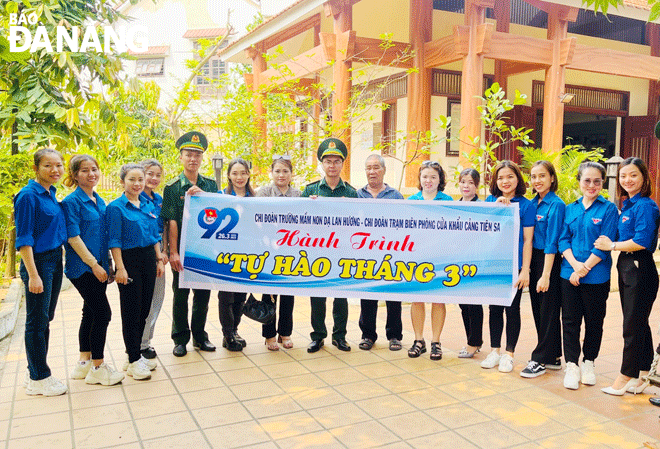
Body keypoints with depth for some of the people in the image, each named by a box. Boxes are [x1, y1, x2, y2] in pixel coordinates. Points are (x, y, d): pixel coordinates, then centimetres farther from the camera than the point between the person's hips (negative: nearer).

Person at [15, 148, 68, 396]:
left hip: (55, 260, 8)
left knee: (45, 319, 15)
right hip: (38, 262, -8)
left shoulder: (51, 194, 9)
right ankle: (38, 379, 15)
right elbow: (23, 239, -16)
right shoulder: (28, 196, -14)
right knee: (37, 321, 3)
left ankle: (38, 373, 28)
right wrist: (33, 275, -20)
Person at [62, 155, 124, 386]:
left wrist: (107, 264, 15)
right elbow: (73, 237, -15)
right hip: (82, 267, -8)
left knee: (91, 313, 13)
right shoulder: (72, 201, -10)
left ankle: (85, 362, 25)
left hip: (98, 266, 8)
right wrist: (94, 264, -18)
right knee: (103, 313, -7)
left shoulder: (99, 201, 13)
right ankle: (97, 367, 4)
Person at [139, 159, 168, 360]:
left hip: (157, 252, 7)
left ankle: (146, 340, 25)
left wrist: (164, 251, 5)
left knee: (158, 296, 12)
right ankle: (141, 344, 10)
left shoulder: (159, 199, 12)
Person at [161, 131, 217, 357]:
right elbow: (171, 222, -9)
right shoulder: (173, 187, -4)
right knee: (181, 294, 7)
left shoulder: (211, 185, 6)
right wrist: (173, 252, -13)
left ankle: (199, 336, 25)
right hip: (182, 251, -3)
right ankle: (180, 338, 20)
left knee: (203, 293, 11)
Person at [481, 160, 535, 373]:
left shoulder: (526, 205, -3)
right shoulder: (490, 201, 6)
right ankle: (494, 351, 24)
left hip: (514, 265, -3)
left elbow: (527, 240, -5)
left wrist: (525, 270, -9)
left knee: (512, 309, 6)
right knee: (494, 308, 11)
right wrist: (495, 207, -16)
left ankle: (509, 354, 18)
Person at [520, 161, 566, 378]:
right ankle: (553, 357, 25)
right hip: (533, 260, 8)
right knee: (538, 310, 12)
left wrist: (545, 275, -18)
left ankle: (540, 360, 10)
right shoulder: (532, 203, 10)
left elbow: (552, 242, -16)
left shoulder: (556, 205, -12)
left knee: (548, 312, 2)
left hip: (549, 261, -8)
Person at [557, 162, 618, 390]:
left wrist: (584, 269, -14)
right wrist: (574, 264, -13)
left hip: (596, 276, -3)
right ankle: (572, 366, 15)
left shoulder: (608, 209, -3)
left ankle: (588, 363, 26)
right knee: (570, 320, 5)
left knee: (594, 321, 9)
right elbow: (563, 240, 4)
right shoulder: (570, 209, 8)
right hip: (569, 274, 3)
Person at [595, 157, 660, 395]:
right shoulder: (626, 205, 13)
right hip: (627, 268, 9)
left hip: (640, 269, -9)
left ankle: (625, 377, 12)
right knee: (639, 324, 15)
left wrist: (612, 245, -12)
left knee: (633, 325, 1)